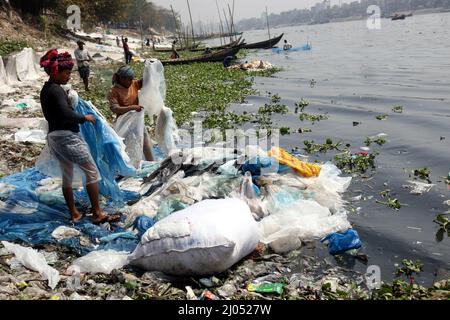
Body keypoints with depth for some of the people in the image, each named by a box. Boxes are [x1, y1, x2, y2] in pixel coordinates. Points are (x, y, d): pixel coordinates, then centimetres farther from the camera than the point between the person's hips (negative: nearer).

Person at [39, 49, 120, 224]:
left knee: (67, 175, 15)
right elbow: (67, 115, -25)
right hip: (67, 136, -10)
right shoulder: (56, 90, -16)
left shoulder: (45, 90, 13)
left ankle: (74, 214, 21)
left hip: (53, 136, 10)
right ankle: (97, 214, -4)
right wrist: (85, 118, -10)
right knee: (92, 171, -4)